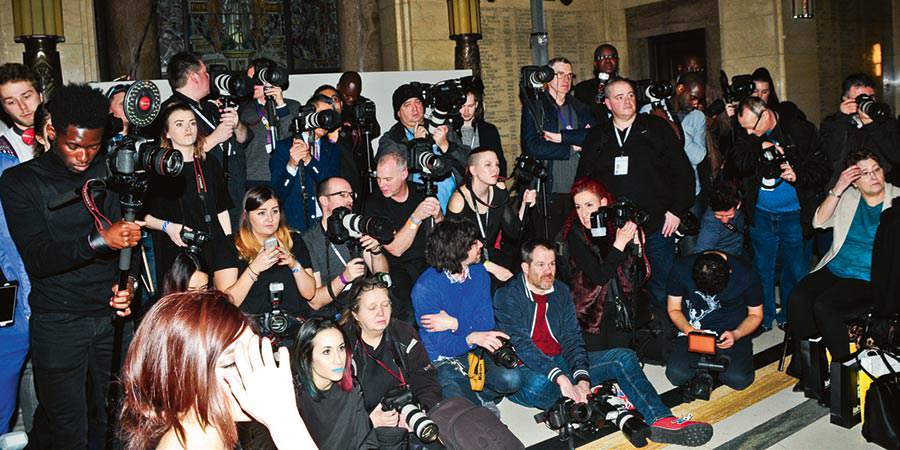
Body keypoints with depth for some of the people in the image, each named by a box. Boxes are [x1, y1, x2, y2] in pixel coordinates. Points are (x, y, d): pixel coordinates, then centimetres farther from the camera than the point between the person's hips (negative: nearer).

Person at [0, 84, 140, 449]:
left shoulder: (110, 172, 5)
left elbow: (128, 236, 5)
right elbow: (38, 258, -11)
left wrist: (130, 283, -15)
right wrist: (98, 240, -27)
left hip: (113, 315, 2)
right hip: (57, 323, -2)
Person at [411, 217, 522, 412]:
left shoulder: (479, 273, -1)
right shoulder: (425, 287, -18)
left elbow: (486, 324, -3)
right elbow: (442, 344, -19)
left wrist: (455, 323, -21)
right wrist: (472, 338, -39)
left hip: (473, 353, 4)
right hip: (441, 361, -4)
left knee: (510, 379, -24)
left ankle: (477, 396, 6)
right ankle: (482, 403, 6)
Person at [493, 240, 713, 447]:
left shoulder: (561, 291, 11)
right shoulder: (507, 296, -8)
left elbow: (571, 338, 2)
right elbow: (520, 344, -20)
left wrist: (582, 377, -17)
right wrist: (559, 377, -31)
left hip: (562, 361, 6)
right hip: (527, 369, -6)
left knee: (623, 358, -11)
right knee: (539, 385, -43)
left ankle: (661, 419, -23)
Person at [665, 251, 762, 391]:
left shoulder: (746, 274, -17)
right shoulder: (681, 268, -16)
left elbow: (755, 314, -1)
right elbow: (674, 309, -1)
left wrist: (736, 334, -21)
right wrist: (688, 329, -22)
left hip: (732, 332, 0)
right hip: (693, 329, 1)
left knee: (739, 379, -24)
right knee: (676, 375, -22)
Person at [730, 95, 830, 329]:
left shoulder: (801, 130, -10)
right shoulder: (749, 137, -2)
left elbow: (821, 168, -8)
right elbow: (738, 165, -13)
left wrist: (798, 176, -25)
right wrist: (759, 146, -25)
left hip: (794, 215, -2)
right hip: (761, 214, 3)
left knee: (796, 270, 8)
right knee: (762, 268, 13)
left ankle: (790, 317, 26)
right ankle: (764, 317, 28)